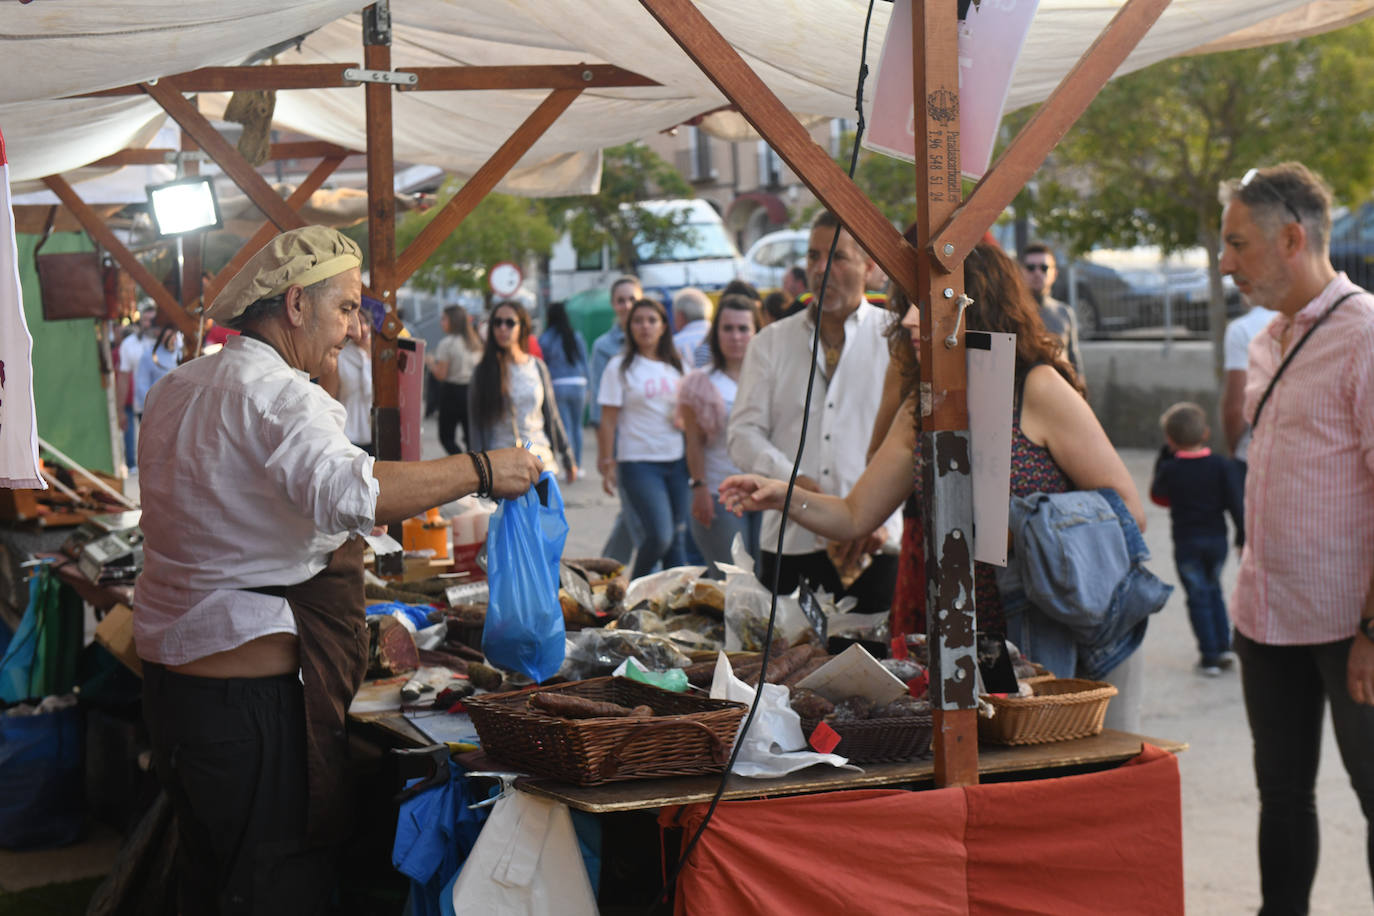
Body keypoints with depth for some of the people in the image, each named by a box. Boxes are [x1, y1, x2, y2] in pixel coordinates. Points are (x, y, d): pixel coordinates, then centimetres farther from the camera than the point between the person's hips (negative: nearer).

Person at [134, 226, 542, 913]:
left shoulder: (174, 389, 13)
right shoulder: (277, 395, -17)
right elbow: (347, 491, -35)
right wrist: (481, 471, -29)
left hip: (168, 673, 10)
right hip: (251, 691, -10)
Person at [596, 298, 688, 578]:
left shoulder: (675, 366, 12)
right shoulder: (620, 366, -2)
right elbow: (608, 420, -3)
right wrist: (607, 464, -8)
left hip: (676, 461, 5)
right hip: (638, 462, -5)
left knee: (678, 539, 4)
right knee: (660, 536, -16)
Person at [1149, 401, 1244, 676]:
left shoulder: (1170, 469, -10)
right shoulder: (1222, 466, -6)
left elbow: (1157, 494, 10)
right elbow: (1235, 504, -8)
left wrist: (1164, 455, 11)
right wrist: (1243, 538, 0)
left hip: (1186, 543, -2)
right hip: (1217, 538, 2)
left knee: (1198, 597, 4)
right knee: (1214, 590, 21)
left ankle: (1210, 656, 3)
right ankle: (1224, 647, 16)